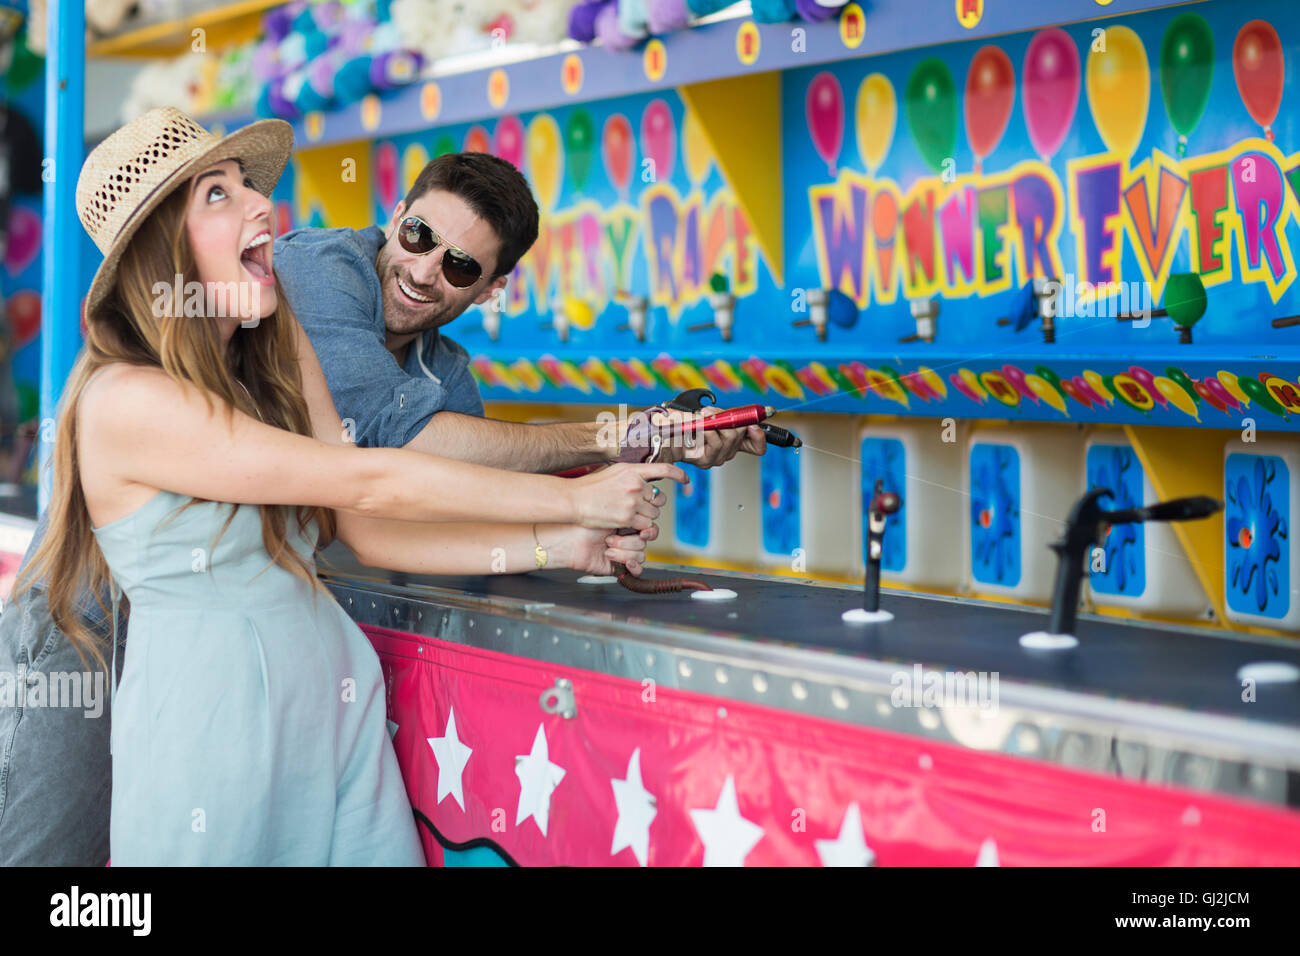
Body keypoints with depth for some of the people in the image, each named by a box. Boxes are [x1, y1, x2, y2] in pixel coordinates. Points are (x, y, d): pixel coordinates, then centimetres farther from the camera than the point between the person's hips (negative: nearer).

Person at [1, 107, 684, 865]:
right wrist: (576, 499, -12)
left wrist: (559, 545, -3)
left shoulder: (280, 359, 8)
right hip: (213, 715, -6)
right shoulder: (126, 401, -18)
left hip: (337, 703, 7)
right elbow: (366, 484, -17)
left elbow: (371, 531, 7)